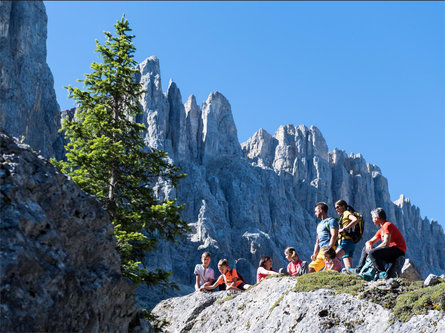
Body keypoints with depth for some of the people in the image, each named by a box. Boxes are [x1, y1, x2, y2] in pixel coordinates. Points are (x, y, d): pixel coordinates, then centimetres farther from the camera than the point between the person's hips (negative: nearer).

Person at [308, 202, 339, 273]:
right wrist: (315, 254, 13)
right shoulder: (319, 225, 29)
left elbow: (334, 236, -12)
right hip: (321, 251, 9)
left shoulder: (331, 221, 2)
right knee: (311, 269, 0)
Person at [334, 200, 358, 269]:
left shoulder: (346, 213, 1)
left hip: (346, 241, -10)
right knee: (349, 268, 0)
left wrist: (344, 229, -19)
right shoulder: (342, 217, 28)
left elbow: (355, 220, -19)